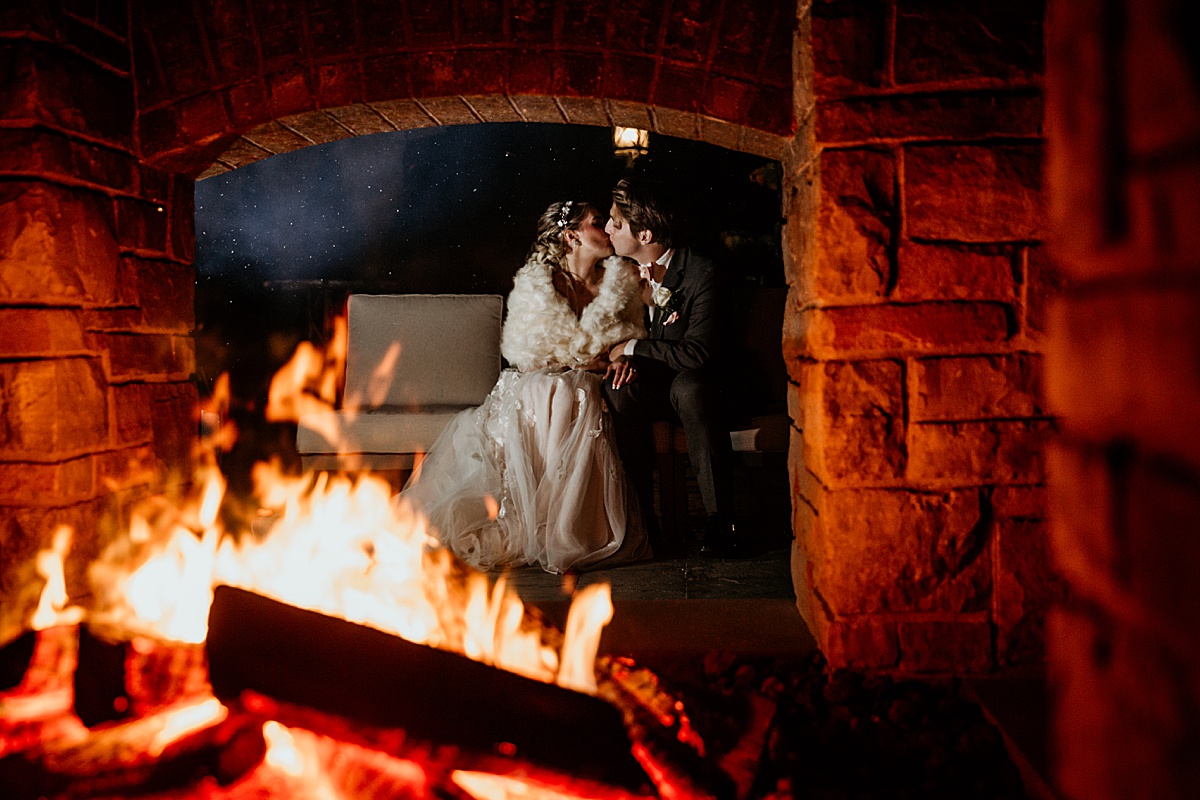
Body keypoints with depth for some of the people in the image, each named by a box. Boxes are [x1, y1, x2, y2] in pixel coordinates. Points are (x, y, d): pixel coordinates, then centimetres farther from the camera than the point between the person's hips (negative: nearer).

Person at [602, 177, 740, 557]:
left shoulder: (701, 274, -15)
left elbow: (697, 353, -20)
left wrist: (634, 348, -18)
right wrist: (623, 358, -9)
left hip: (694, 383, -4)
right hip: (647, 386, 4)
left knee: (690, 386, -38)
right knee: (619, 391, -30)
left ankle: (719, 522, -33)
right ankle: (640, 516, -26)